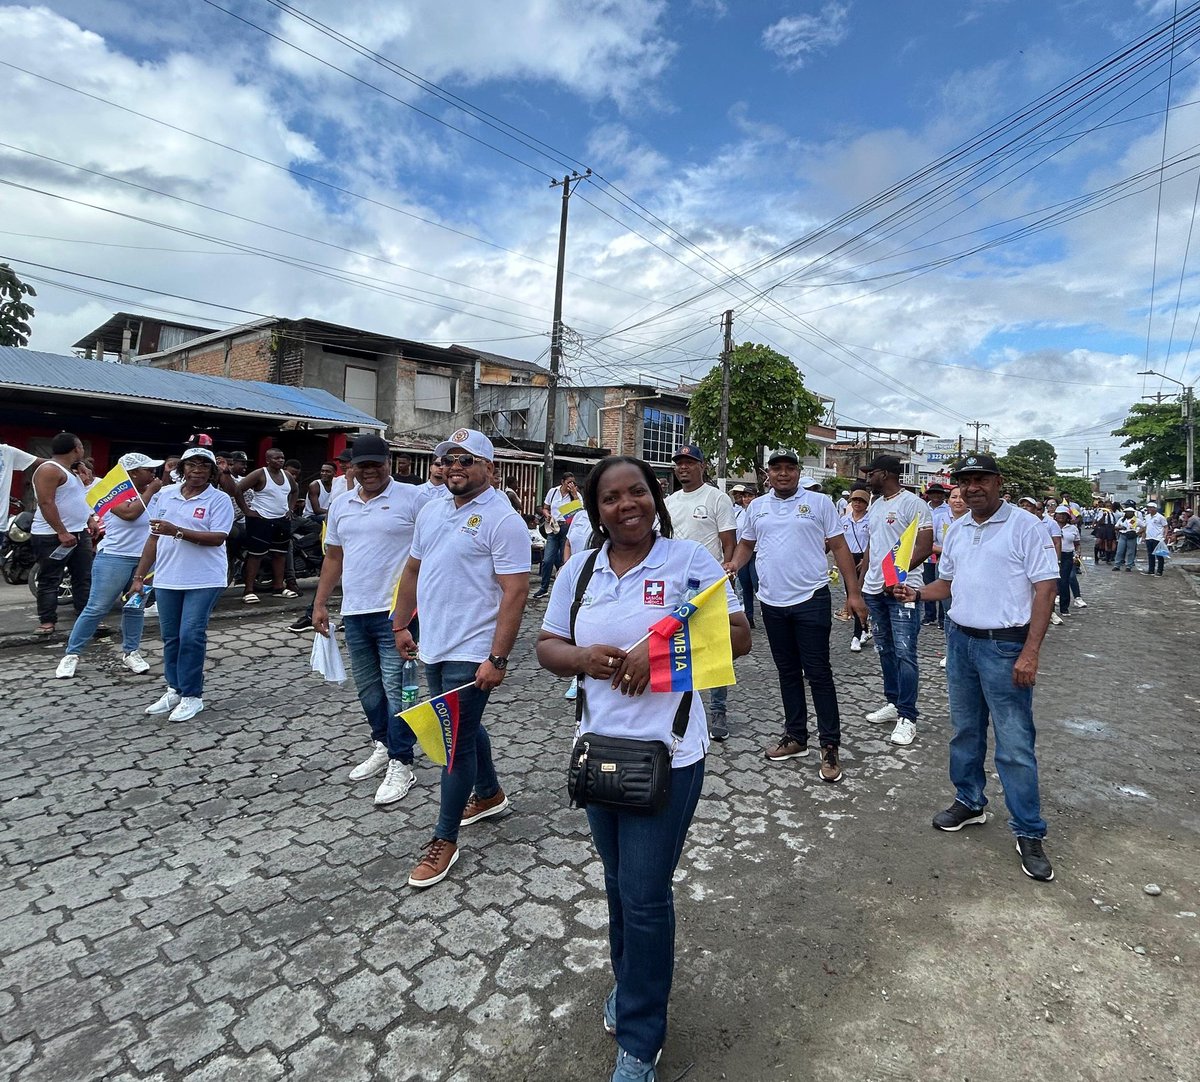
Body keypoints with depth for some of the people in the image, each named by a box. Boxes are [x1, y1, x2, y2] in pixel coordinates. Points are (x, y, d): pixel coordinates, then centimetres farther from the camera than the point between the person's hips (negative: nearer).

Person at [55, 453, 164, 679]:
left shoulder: (150, 493, 9)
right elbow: (130, 513, -25)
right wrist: (150, 491, -16)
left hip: (145, 560, 5)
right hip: (114, 559, -5)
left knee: (136, 609, 11)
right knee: (96, 608, -1)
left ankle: (130, 652, 22)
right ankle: (71, 654, 11)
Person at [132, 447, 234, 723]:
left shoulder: (219, 499, -6)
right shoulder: (164, 494, 9)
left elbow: (217, 538, -17)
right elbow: (154, 538, 13)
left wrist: (177, 531, -26)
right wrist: (139, 576, 12)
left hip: (203, 580, -5)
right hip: (166, 579, 5)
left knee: (191, 635, -7)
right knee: (171, 637, 12)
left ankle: (192, 696, 4)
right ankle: (175, 690, 27)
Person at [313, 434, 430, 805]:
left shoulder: (413, 498, -7)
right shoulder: (340, 504, 12)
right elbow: (333, 558, 18)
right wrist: (320, 603, 15)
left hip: (396, 612, -6)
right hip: (354, 612, 6)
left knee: (395, 689, -3)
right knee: (368, 688, 17)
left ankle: (401, 764, 10)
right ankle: (382, 745, 35)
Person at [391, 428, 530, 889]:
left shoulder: (502, 519, -16)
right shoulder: (431, 511, 8)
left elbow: (515, 592, -21)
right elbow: (413, 571, 18)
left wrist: (497, 659, -23)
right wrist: (401, 625, 16)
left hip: (470, 655, -8)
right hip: (434, 646, 8)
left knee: (455, 742, 1)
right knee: (466, 726, 23)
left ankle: (445, 839, 17)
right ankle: (489, 793, 45)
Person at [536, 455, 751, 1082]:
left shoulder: (688, 560, -9)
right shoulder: (578, 570, 3)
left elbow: (738, 636, -10)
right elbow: (547, 648, 7)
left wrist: (663, 650, -22)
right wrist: (584, 657, -15)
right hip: (598, 748, 4)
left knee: (645, 894, 4)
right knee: (619, 883, 22)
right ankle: (630, 983, 48)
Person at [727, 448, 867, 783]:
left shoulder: (819, 502, -1)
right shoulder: (757, 507, 9)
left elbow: (840, 548, -1)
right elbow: (746, 544, 17)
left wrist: (853, 593, -6)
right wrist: (734, 565, -4)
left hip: (811, 600, -4)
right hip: (772, 603, 4)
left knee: (818, 673, -1)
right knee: (788, 672, 14)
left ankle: (830, 746, 9)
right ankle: (795, 736, 27)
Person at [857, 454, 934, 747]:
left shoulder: (913, 503, -9)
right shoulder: (875, 506, 16)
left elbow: (925, 547, -15)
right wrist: (860, 585, 17)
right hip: (874, 590, 8)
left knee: (904, 653, -8)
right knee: (885, 650, 14)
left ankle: (907, 717, -1)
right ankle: (893, 703, 26)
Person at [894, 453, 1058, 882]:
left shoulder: (1024, 527, -9)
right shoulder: (956, 530, 11)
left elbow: (1045, 589, -12)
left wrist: (1030, 652, -18)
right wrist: (918, 593, -2)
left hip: (1004, 646, -6)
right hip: (960, 639, 7)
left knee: (1014, 742, -2)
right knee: (965, 730, 17)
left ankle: (1028, 832, 12)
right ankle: (969, 802, 34)